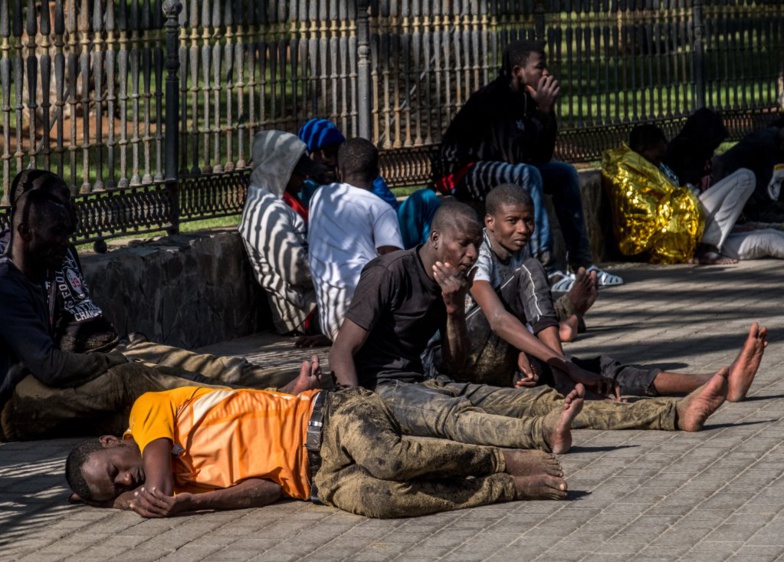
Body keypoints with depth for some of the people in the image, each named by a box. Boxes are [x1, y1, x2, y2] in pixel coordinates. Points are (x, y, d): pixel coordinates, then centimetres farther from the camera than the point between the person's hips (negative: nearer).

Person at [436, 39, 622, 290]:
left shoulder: (524, 99, 2)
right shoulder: (491, 99, -24)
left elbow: (543, 155, 1)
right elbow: (516, 156, -30)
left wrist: (546, 112, -11)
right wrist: (542, 111, -27)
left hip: (499, 168, 10)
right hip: (462, 173, -10)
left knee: (565, 173, 3)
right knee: (527, 174, -33)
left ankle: (581, 262, 1)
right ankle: (548, 270, -38)